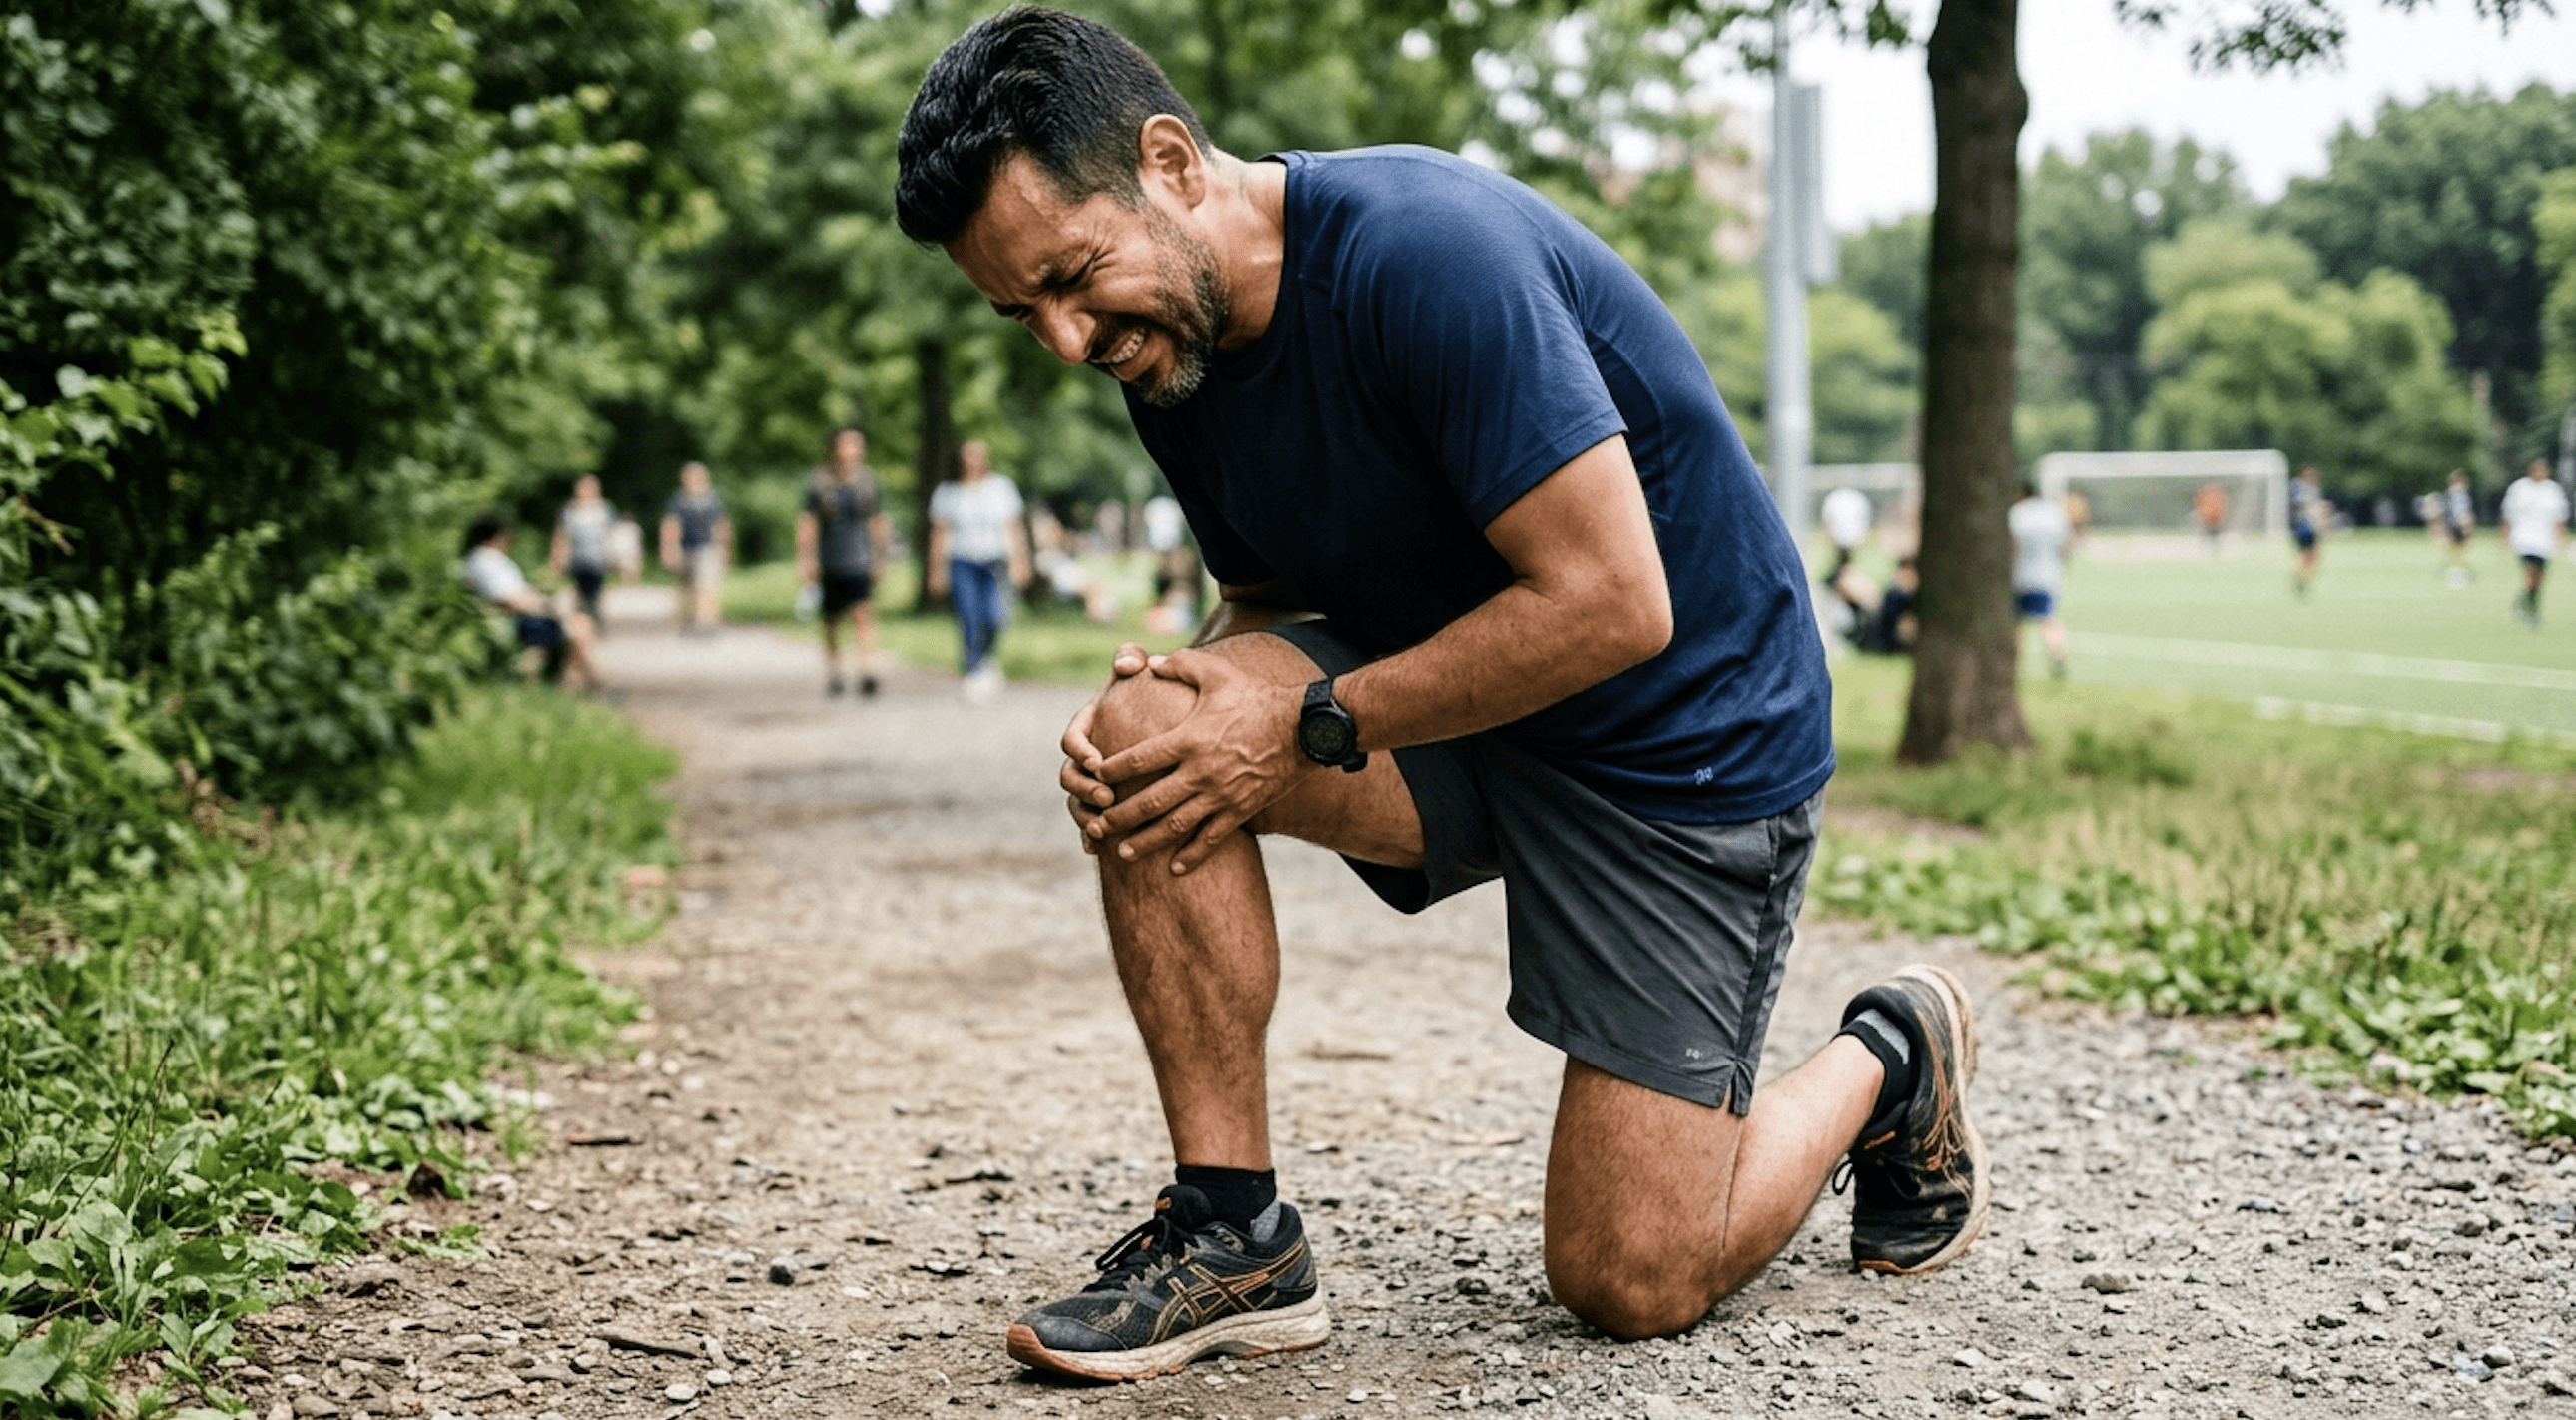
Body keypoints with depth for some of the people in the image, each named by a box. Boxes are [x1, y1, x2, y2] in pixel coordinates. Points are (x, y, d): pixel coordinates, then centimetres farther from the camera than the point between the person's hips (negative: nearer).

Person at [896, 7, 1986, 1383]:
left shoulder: (1423, 249, -28)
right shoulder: (1170, 344, -3)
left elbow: (1614, 605, -29)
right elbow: (1269, 599, 10)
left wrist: (1313, 725, -23)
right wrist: (1168, 687, -13)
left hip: (1691, 737, -6)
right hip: (1450, 713, 7)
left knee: (1629, 1282, -6)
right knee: (1144, 734, -22)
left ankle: (1887, 1061, 23)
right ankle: (1231, 1233, -11)